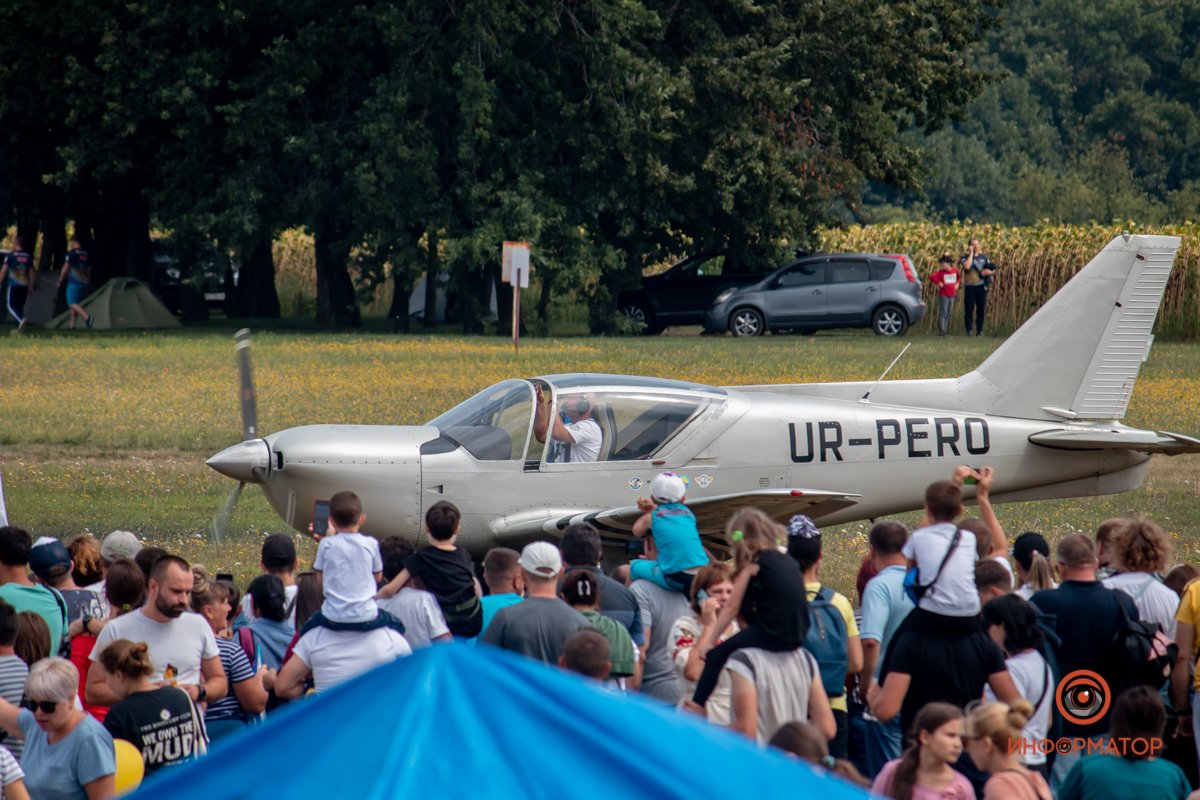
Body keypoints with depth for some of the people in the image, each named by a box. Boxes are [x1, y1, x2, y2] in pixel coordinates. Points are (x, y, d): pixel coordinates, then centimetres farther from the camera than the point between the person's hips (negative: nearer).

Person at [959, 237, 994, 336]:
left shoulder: (984, 258, 14)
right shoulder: (965, 258, 4)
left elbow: (992, 270, 17)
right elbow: (967, 266, -19)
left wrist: (988, 272, -7)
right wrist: (971, 253, -11)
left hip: (981, 286, 3)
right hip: (969, 286, -3)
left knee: (981, 309, 1)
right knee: (969, 309, -5)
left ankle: (980, 330, 7)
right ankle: (968, 330, -2)